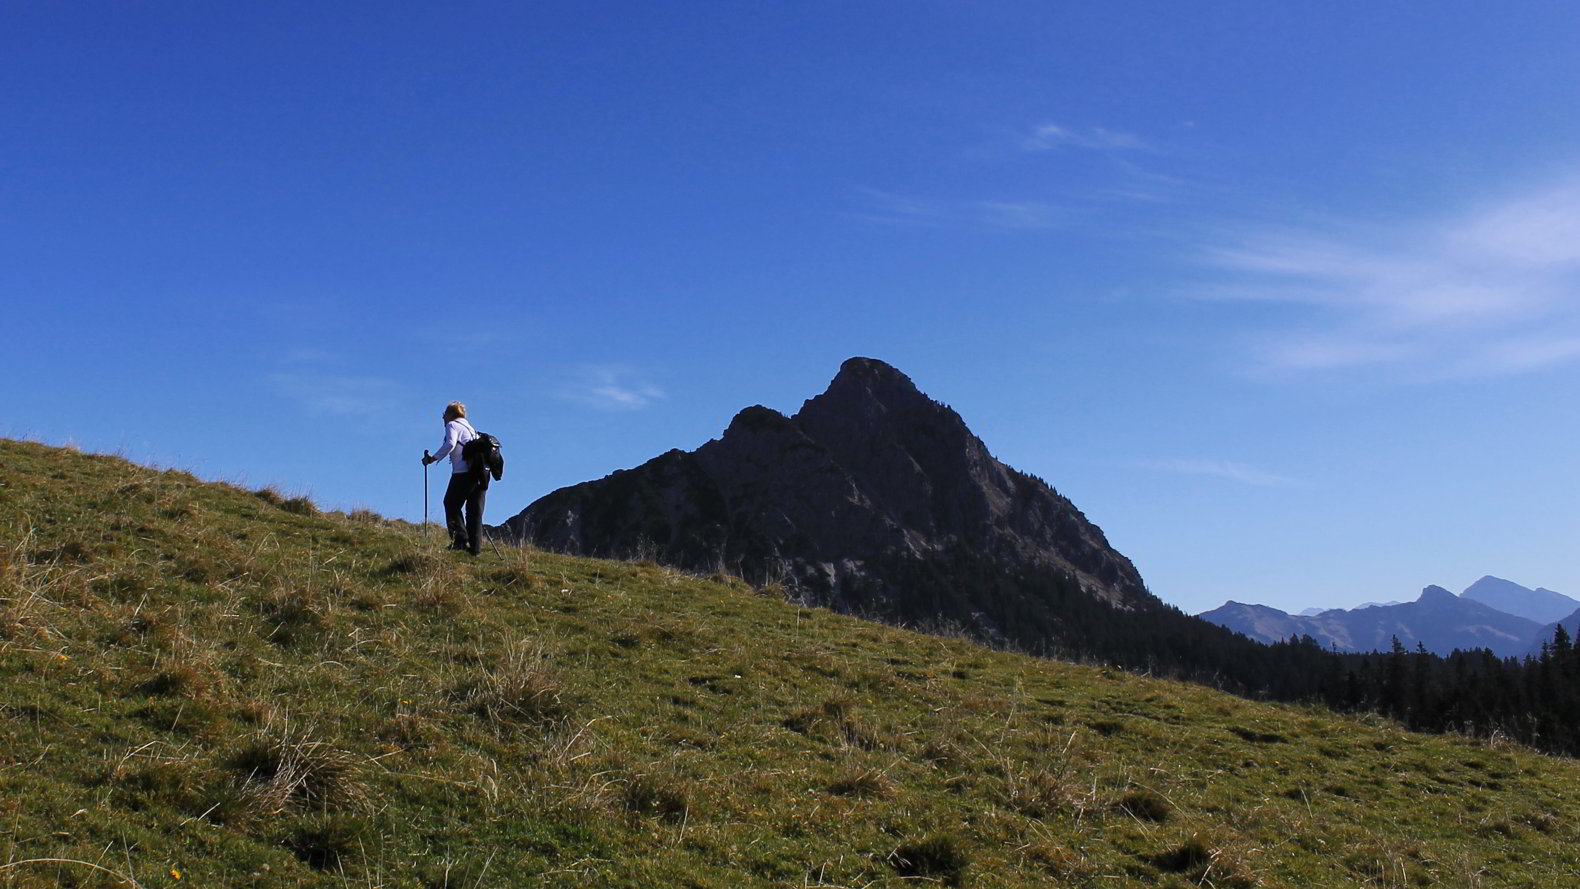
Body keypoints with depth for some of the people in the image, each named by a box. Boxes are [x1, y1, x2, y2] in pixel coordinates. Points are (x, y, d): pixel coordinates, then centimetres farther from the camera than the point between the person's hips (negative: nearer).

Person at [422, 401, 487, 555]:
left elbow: (450, 444, -15)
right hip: (482, 472, 7)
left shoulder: (452, 425, 4)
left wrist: (433, 458, -10)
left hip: (464, 472, -7)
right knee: (475, 511, 7)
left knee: (451, 504, 3)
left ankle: (461, 540, -9)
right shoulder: (470, 428, 27)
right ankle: (475, 547, 2)